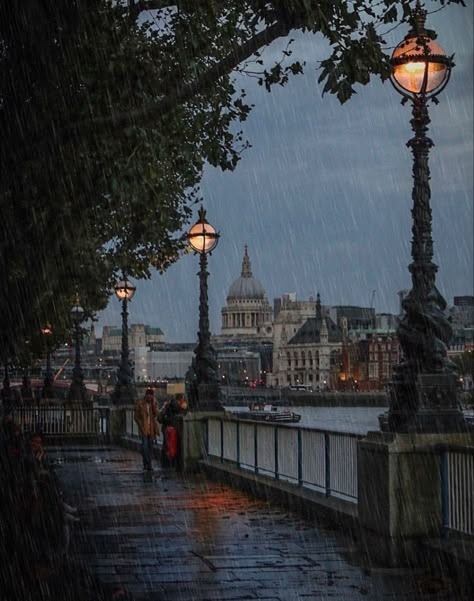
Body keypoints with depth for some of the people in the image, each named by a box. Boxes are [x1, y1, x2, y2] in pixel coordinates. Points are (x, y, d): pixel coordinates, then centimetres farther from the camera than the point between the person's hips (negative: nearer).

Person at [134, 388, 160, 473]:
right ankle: (147, 464, -18)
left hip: (152, 427, 4)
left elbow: (156, 414, -6)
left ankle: (147, 464, 12)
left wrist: (153, 404, -13)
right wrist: (141, 426, -10)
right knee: (145, 444, -16)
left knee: (150, 446, 5)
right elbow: (136, 416, -2)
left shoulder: (154, 403, 6)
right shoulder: (139, 403, -3)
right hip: (144, 427, -3)